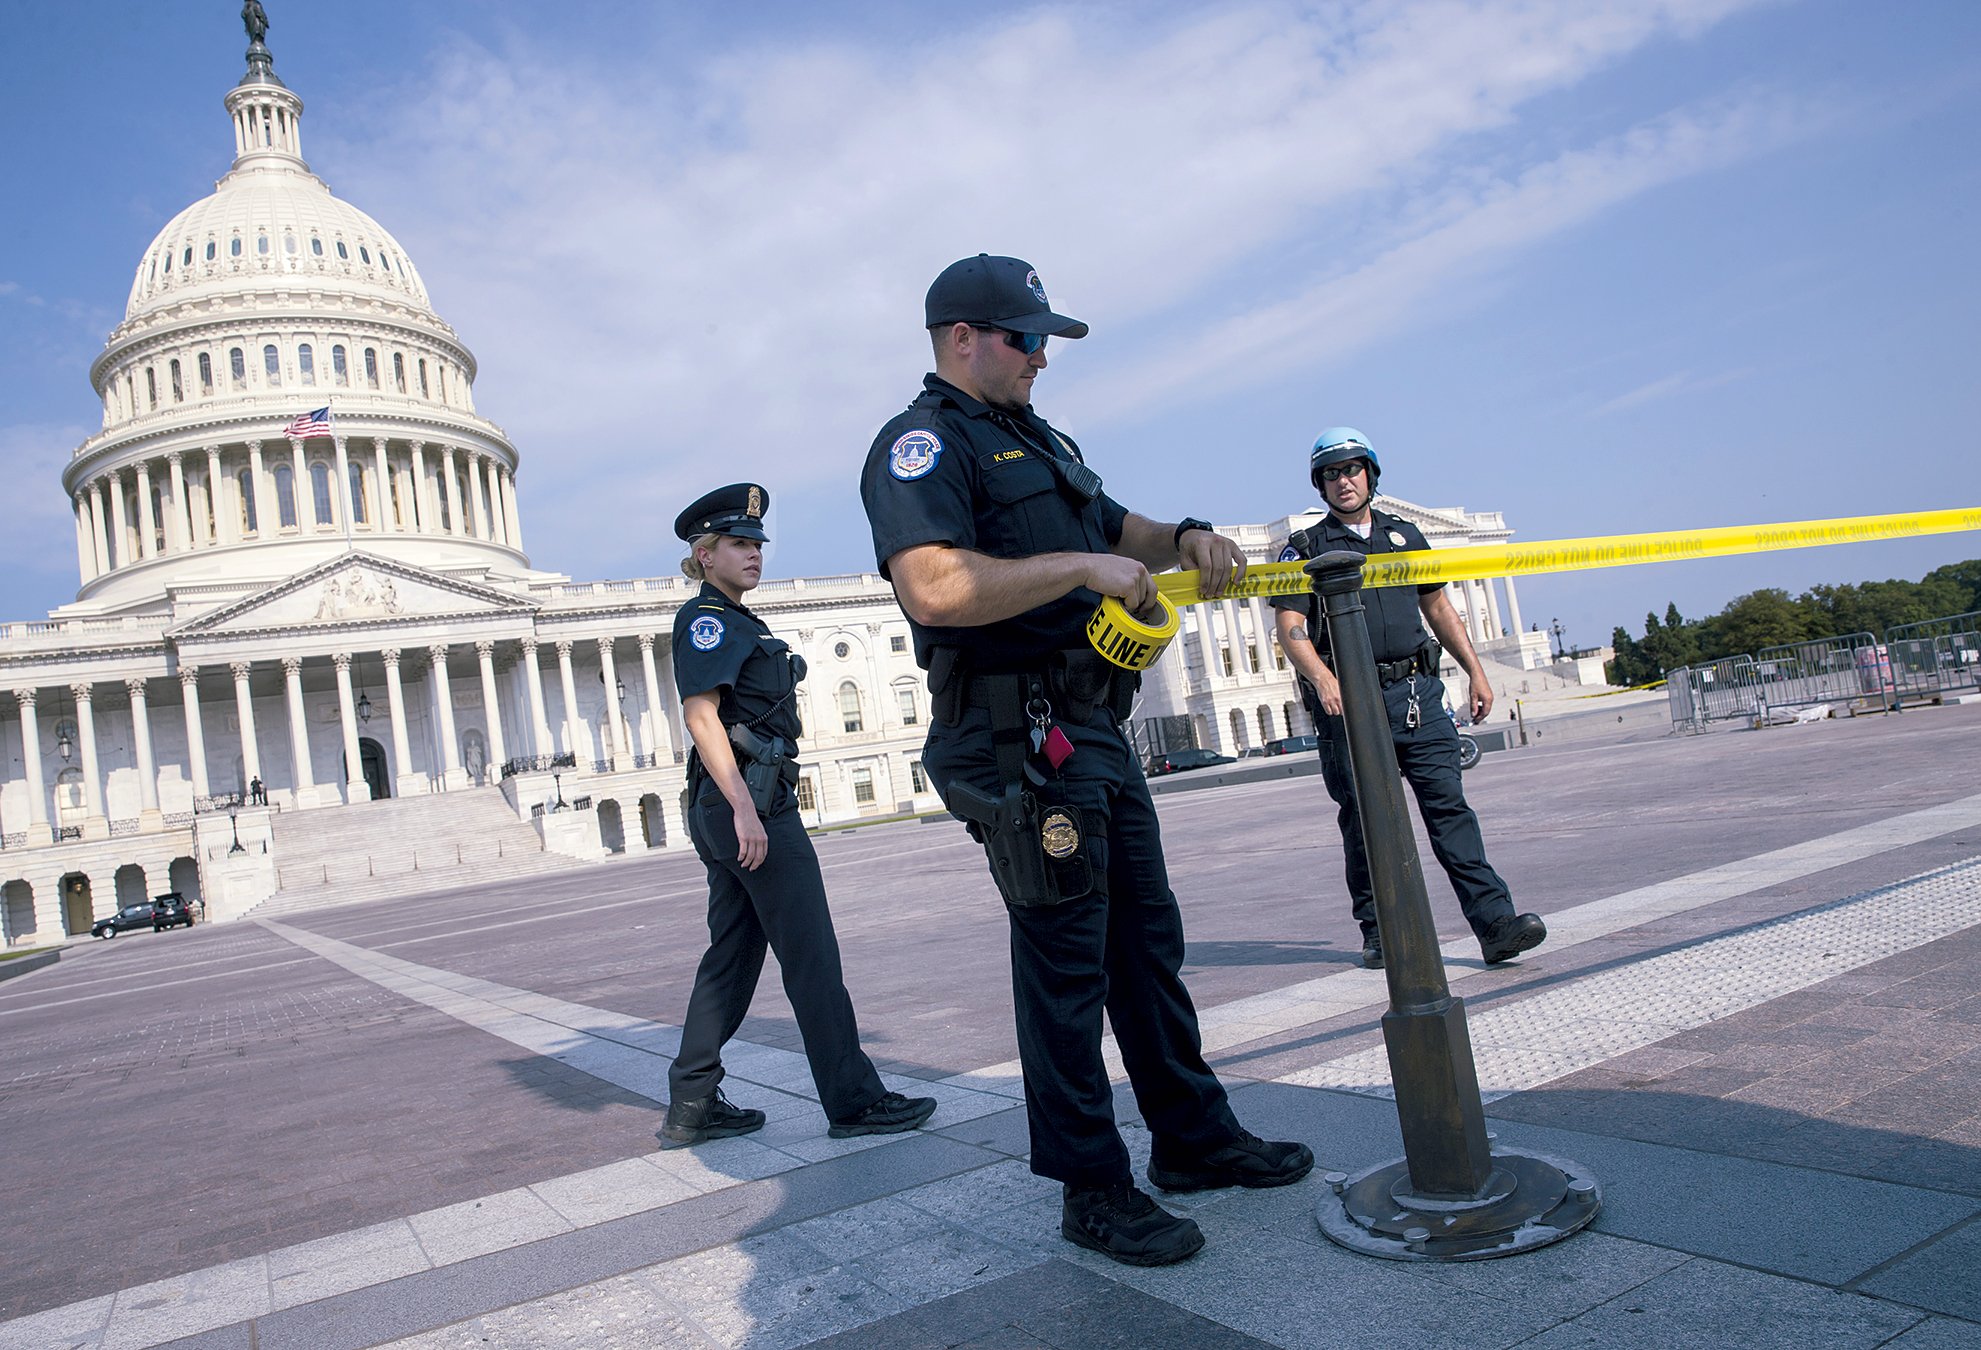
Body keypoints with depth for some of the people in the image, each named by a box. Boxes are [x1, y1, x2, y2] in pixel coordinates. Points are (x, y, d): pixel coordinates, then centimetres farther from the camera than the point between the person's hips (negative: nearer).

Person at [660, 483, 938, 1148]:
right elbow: (701, 715, -19)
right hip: (750, 796, -10)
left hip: (739, 805, 10)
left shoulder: (735, 622, 21)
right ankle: (854, 1101, 2)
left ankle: (691, 1107, 17)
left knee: (731, 956, 11)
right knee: (810, 956, -5)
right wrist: (745, 809, -26)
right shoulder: (706, 618, -8)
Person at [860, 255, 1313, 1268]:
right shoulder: (922, 444, -9)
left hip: (1097, 729, 10)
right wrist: (1081, 566, -20)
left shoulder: (1036, 442, 21)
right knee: (1064, 961, -1)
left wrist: (1185, 537, 8)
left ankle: (1194, 1139, 30)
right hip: (1022, 743, -9)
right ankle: (1092, 1188, 13)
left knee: (1148, 939, 16)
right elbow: (935, 586, -27)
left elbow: (1118, 530, 30)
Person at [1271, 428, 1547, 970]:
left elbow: (1438, 608, 24)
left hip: (1416, 690, 2)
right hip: (1349, 699, -2)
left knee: (1448, 803, -5)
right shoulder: (1306, 549, 7)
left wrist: (1475, 671, 17)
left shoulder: (1405, 535, 19)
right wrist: (1322, 678, -23)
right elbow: (1290, 628, -5)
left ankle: (1495, 923, -9)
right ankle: (1378, 932, 12)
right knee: (1365, 820, 2)